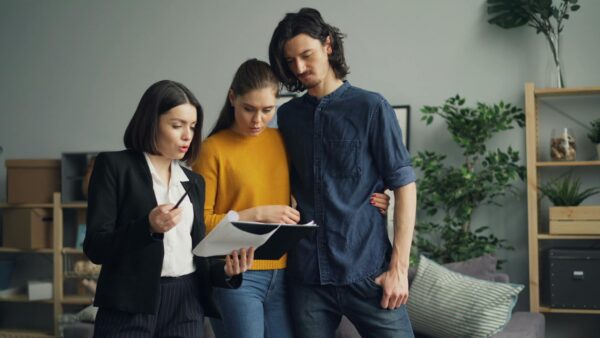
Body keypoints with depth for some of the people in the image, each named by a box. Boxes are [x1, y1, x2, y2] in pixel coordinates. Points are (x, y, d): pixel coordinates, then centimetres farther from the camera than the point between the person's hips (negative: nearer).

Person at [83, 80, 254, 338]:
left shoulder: (194, 182, 15)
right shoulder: (114, 166, 0)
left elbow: (197, 253, 14)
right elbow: (95, 247, -6)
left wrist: (225, 271, -6)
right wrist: (148, 227, -20)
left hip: (187, 306, 4)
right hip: (130, 306, -4)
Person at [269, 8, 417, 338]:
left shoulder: (370, 107, -1)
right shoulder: (287, 115, 10)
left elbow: (404, 186, -3)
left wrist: (399, 267, -9)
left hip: (366, 269, -3)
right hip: (306, 274, 3)